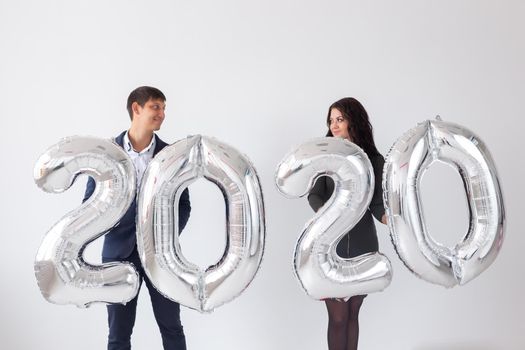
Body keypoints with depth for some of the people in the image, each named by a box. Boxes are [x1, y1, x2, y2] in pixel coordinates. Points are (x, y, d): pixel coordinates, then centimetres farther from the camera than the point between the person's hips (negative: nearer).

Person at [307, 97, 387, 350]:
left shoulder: (375, 160, 2)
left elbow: (376, 204, 1)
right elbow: (314, 195, -11)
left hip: (363, 246, 2)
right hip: (331, 245, -2)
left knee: (352, 314, 11)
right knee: (338, 317, -1)